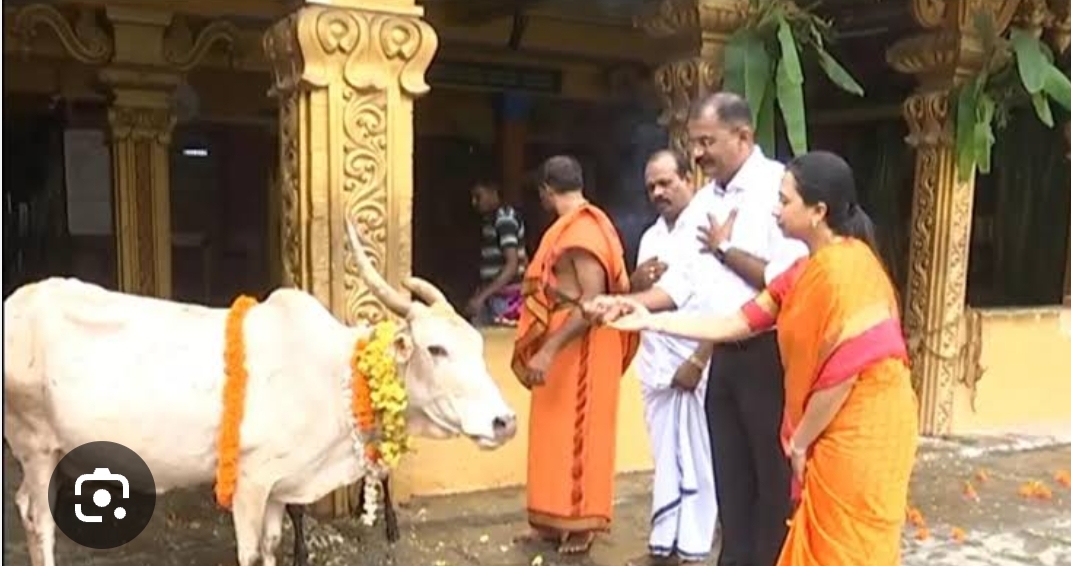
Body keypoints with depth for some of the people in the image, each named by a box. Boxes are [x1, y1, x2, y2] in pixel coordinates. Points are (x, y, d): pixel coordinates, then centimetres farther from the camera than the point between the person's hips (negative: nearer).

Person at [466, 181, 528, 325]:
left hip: (506, 297, -9)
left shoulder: (505, 219, -15)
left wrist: (481, 296, -28)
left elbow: (512, 265, -23)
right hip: (492, 295, 9)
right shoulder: (490, 220, 14)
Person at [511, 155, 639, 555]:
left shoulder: (579, 232, -18)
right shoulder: (582, 225, 13)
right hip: (566, 344, 10)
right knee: (559, 430, 14)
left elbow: (593, 301, -25)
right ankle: (559, 519, 23)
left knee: (575, 431, -1)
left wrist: (548, 350, -28)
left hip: (578, 346, -10)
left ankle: (580, 523, 10)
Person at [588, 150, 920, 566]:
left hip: (860, 434, -8)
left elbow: (846, 369, -22)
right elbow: (735, 325, 6)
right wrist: (649, 320, 1)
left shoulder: (845, 267, -21)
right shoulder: (804, 272, 9)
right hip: (832, 433, 8)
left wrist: (800, 439, -10)